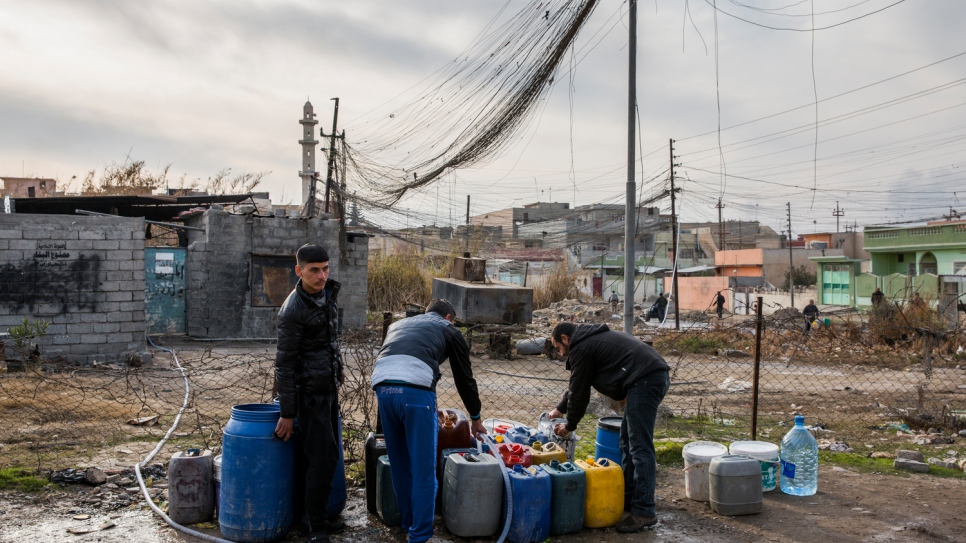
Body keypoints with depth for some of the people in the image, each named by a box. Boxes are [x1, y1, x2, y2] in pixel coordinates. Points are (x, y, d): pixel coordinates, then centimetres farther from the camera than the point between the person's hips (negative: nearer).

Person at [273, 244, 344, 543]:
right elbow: (284, 364, -18)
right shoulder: (293, 310, -21)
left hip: (329, 387, 8)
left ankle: (313, 518, 23)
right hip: (309, 392, -8)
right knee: (323, 457, -7)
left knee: (325, 454, 12)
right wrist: (287, 413, -16)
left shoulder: (329, 292, 3)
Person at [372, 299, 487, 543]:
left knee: (399, 465, 19)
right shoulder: (449, 330, 24)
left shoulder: (399, 324, 37)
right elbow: (464, 377, 27)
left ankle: (408, 523, 32)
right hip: (415, 390, -5)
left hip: (382, 387, 5)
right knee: (423, 469, 5)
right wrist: (475, 417, 39)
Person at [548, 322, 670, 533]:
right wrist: (560, 409, 44)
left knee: (639, 448, -9)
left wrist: (570, 425, 16)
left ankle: (644, 512, -7)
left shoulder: (580, 348, -1)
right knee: (628, 442, 17)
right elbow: (577, 385, 38)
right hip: (656, 375, 11)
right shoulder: (592, 339, 28)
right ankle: (628, 498, 23)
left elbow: (579, 391, 3)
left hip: (645, 380, -11)